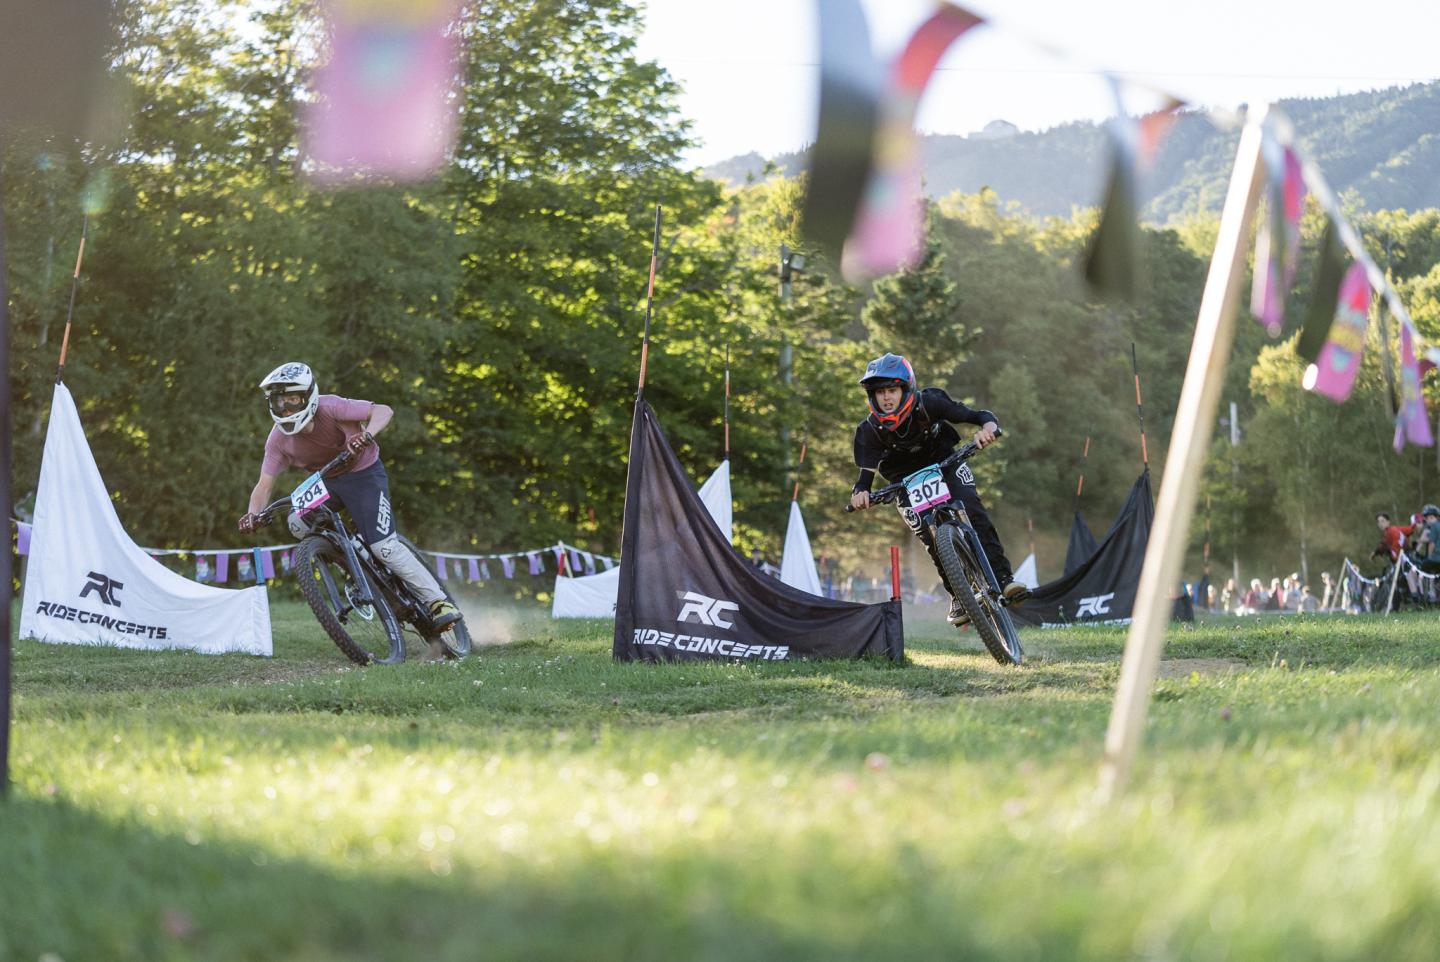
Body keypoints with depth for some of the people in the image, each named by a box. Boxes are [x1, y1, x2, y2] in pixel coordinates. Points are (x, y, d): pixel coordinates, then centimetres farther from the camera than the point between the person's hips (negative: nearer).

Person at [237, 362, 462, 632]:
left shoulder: (330, 408, -28)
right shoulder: (279, 439, -15)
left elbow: (383, 411, -32)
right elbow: (265, 485, -13)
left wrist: (366, 435, -52)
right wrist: (253, 514, -33)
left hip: (362, 473, -7)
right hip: (324, 482, 7)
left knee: (383, 545, -19)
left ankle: (439, 602, -15)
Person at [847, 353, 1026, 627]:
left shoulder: (928, 404, -26)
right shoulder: (871, 430, -23)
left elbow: (982, 417, -25)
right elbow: (866, 474, -20)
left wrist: (988, 427, -48)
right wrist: (860, 493, -43)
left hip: (946, 464, -1)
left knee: (973, 513, -24)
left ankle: (1003, 578, -26)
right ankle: (958, 596, -2)